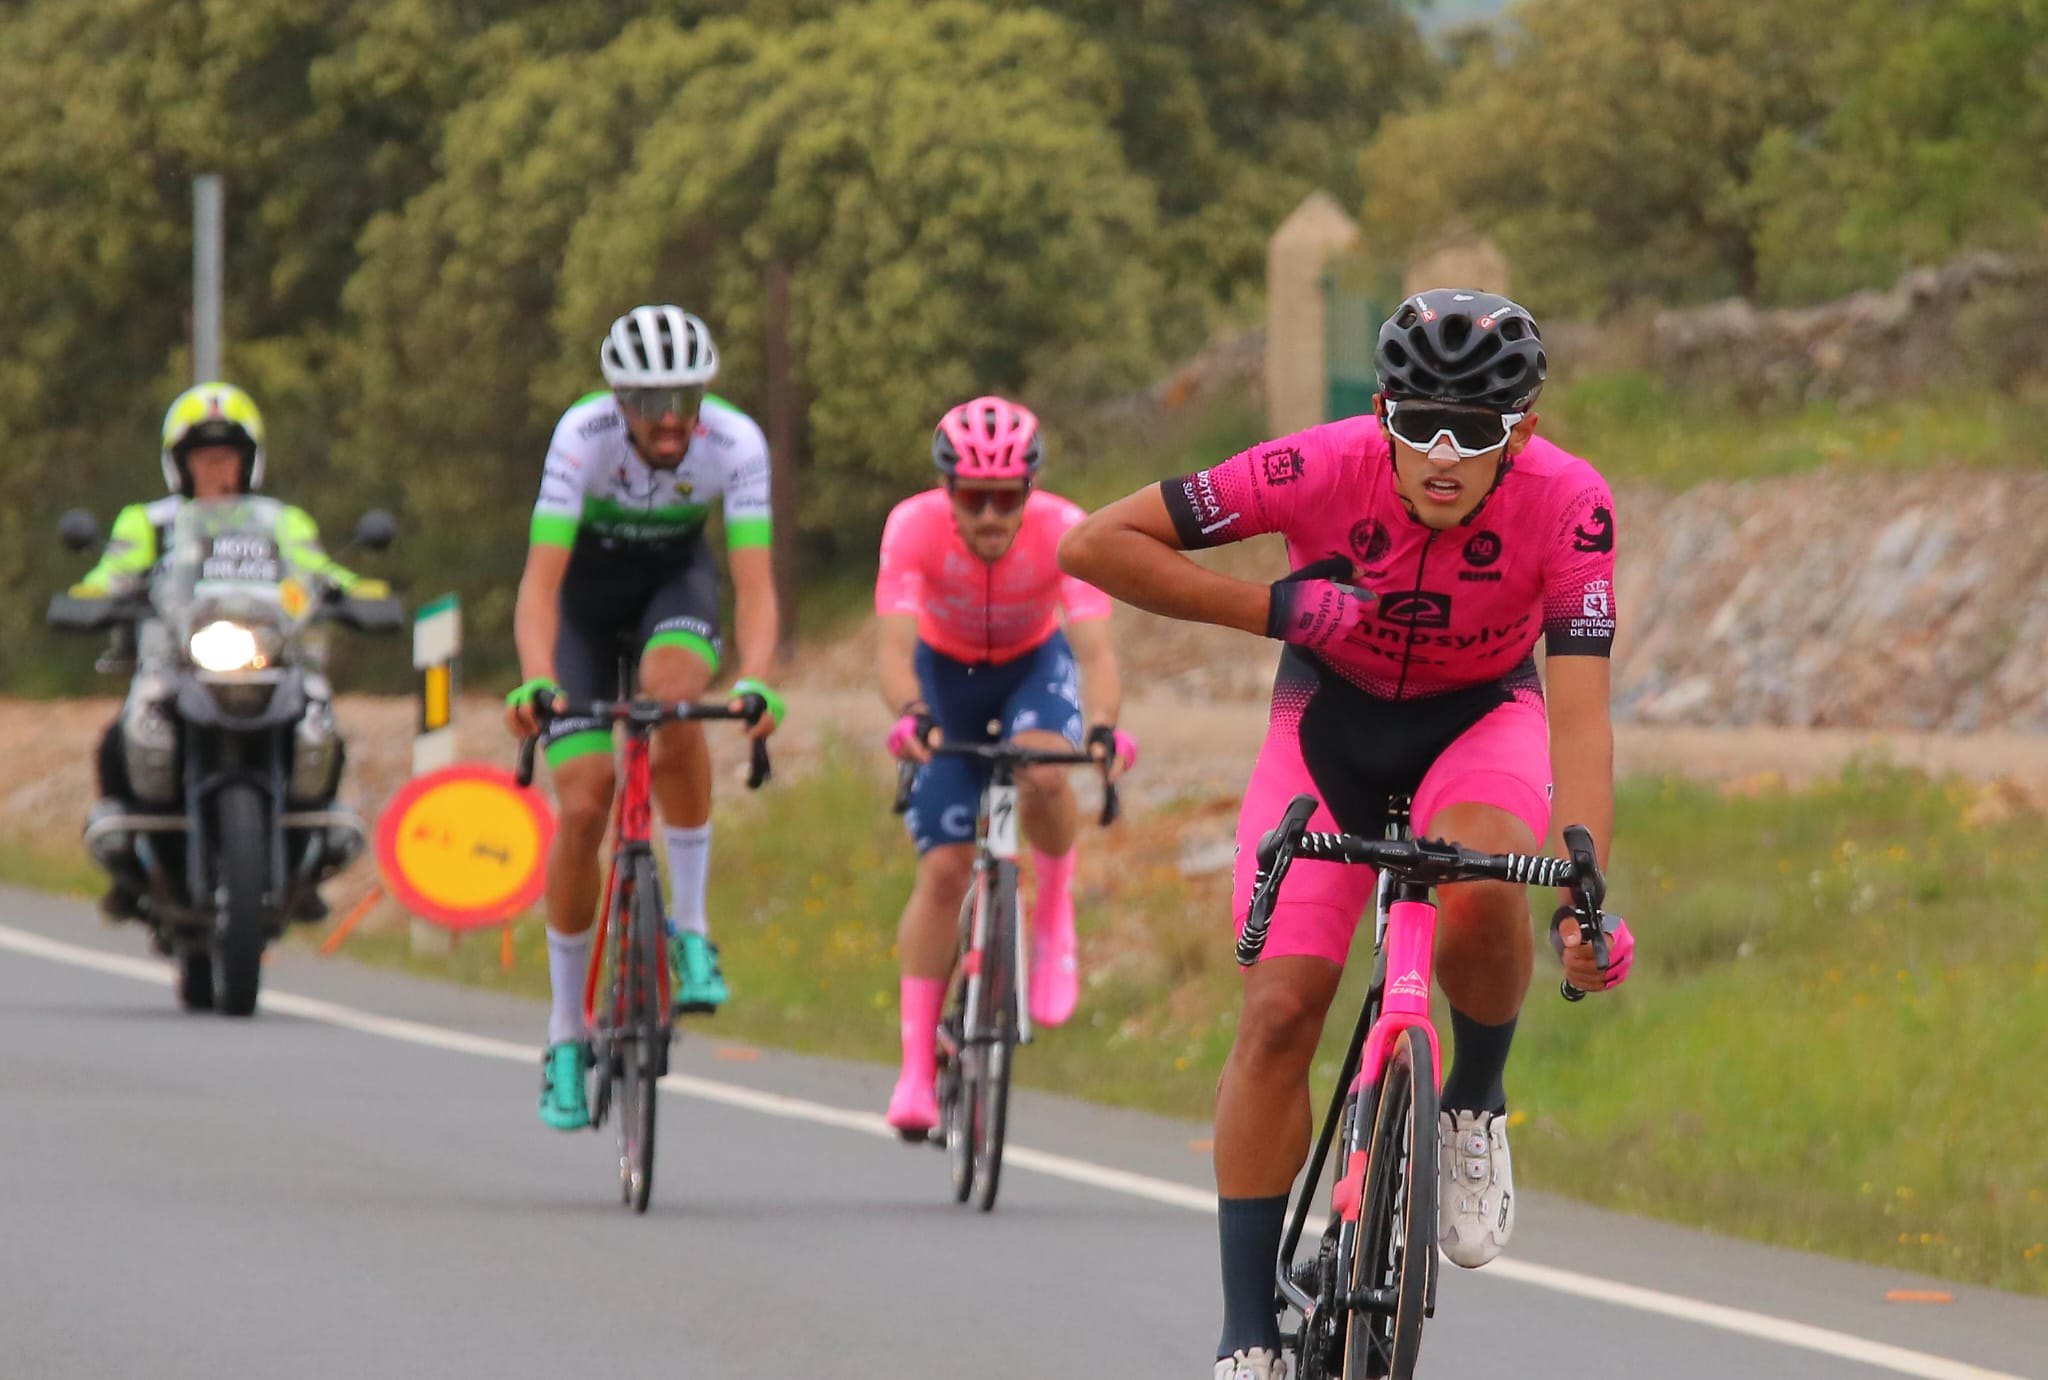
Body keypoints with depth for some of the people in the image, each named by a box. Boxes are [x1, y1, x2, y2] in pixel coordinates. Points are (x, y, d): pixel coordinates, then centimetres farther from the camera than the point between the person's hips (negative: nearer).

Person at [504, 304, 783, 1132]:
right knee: (583, 806, -10)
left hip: (677, 575, 0)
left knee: (673, 694, -34)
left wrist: (753, 679, -51)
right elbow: (541, 579, -36)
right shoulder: (584, 435, -32)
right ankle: (566, 1033, 3)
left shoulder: (735, 443, -28)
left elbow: (754, 583, -33)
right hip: (587, 584, 0)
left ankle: (690, 927, -19)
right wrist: (535, 682, -53)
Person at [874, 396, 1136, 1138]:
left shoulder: (1064, 531, -31)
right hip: (947, 673, 0)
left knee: (1042, 771, -34)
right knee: (943, 868, -10)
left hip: (1036, 666, 0)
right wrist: (909, 714, -61)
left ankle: (1055, 911, -5)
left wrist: (1102, 727, -59)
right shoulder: (915, 527, -31)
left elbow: (1095, 648, -40)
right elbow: (895, 645, -40)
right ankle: (916, 1069, -5)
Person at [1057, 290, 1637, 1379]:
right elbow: (1096, 545, -24)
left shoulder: (1567, 503, -29)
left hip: (1481, 722, 0)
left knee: (1477, 888, -35)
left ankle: (1475, 1107, -4)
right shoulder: (1326, 468, -29)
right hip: (1332, 720, 1)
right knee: (1278, 1011, -13)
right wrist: (1274, 607, -30)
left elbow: (1578, 716, -33)